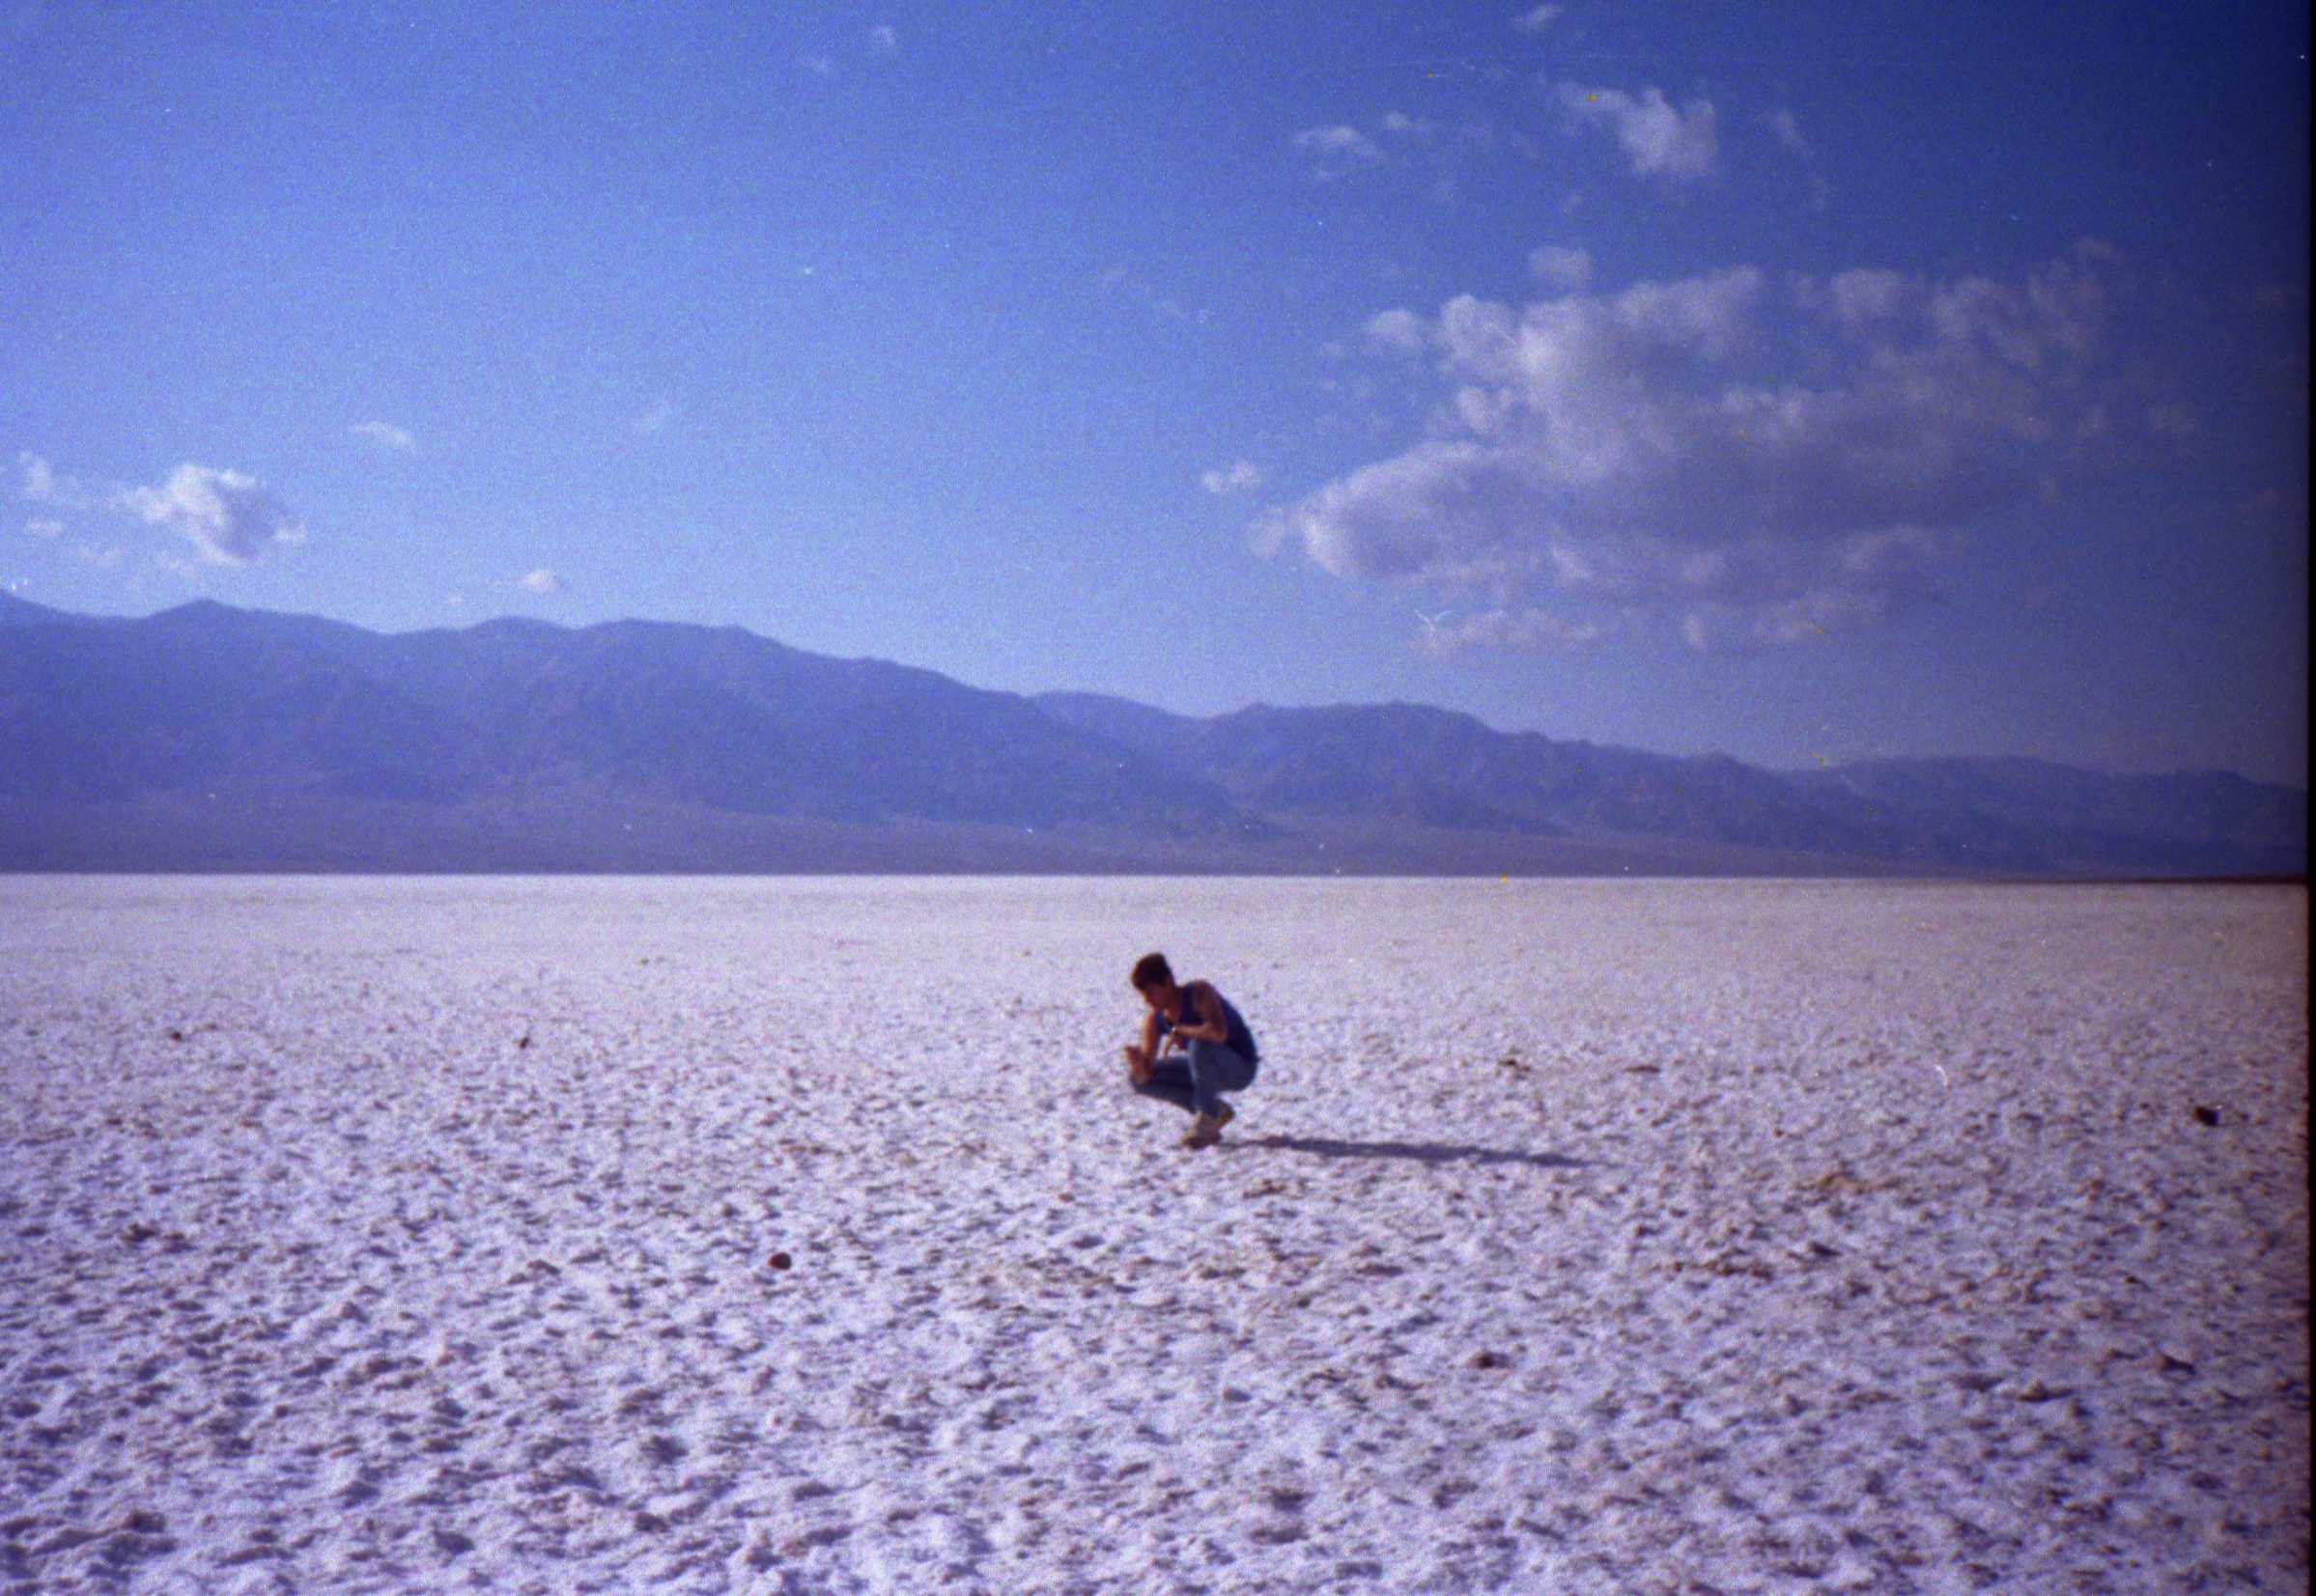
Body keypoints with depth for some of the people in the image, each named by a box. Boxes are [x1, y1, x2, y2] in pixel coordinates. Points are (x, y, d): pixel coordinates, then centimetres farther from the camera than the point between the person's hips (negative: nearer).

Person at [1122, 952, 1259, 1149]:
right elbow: (1145, 1074, -9)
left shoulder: (1199, 993, -24)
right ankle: (1215, 1110, 1)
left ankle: (1206, 1117, -19)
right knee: (1136, 1077, -2)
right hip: (1208, 1067, 8)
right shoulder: (1154, 1019, -6)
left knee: (1199, 1044, -37)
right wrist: (1137, 1063, -33)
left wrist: (1178, 1031, -30)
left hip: (1240, 1068, -7)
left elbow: (1219, 1033, -43)